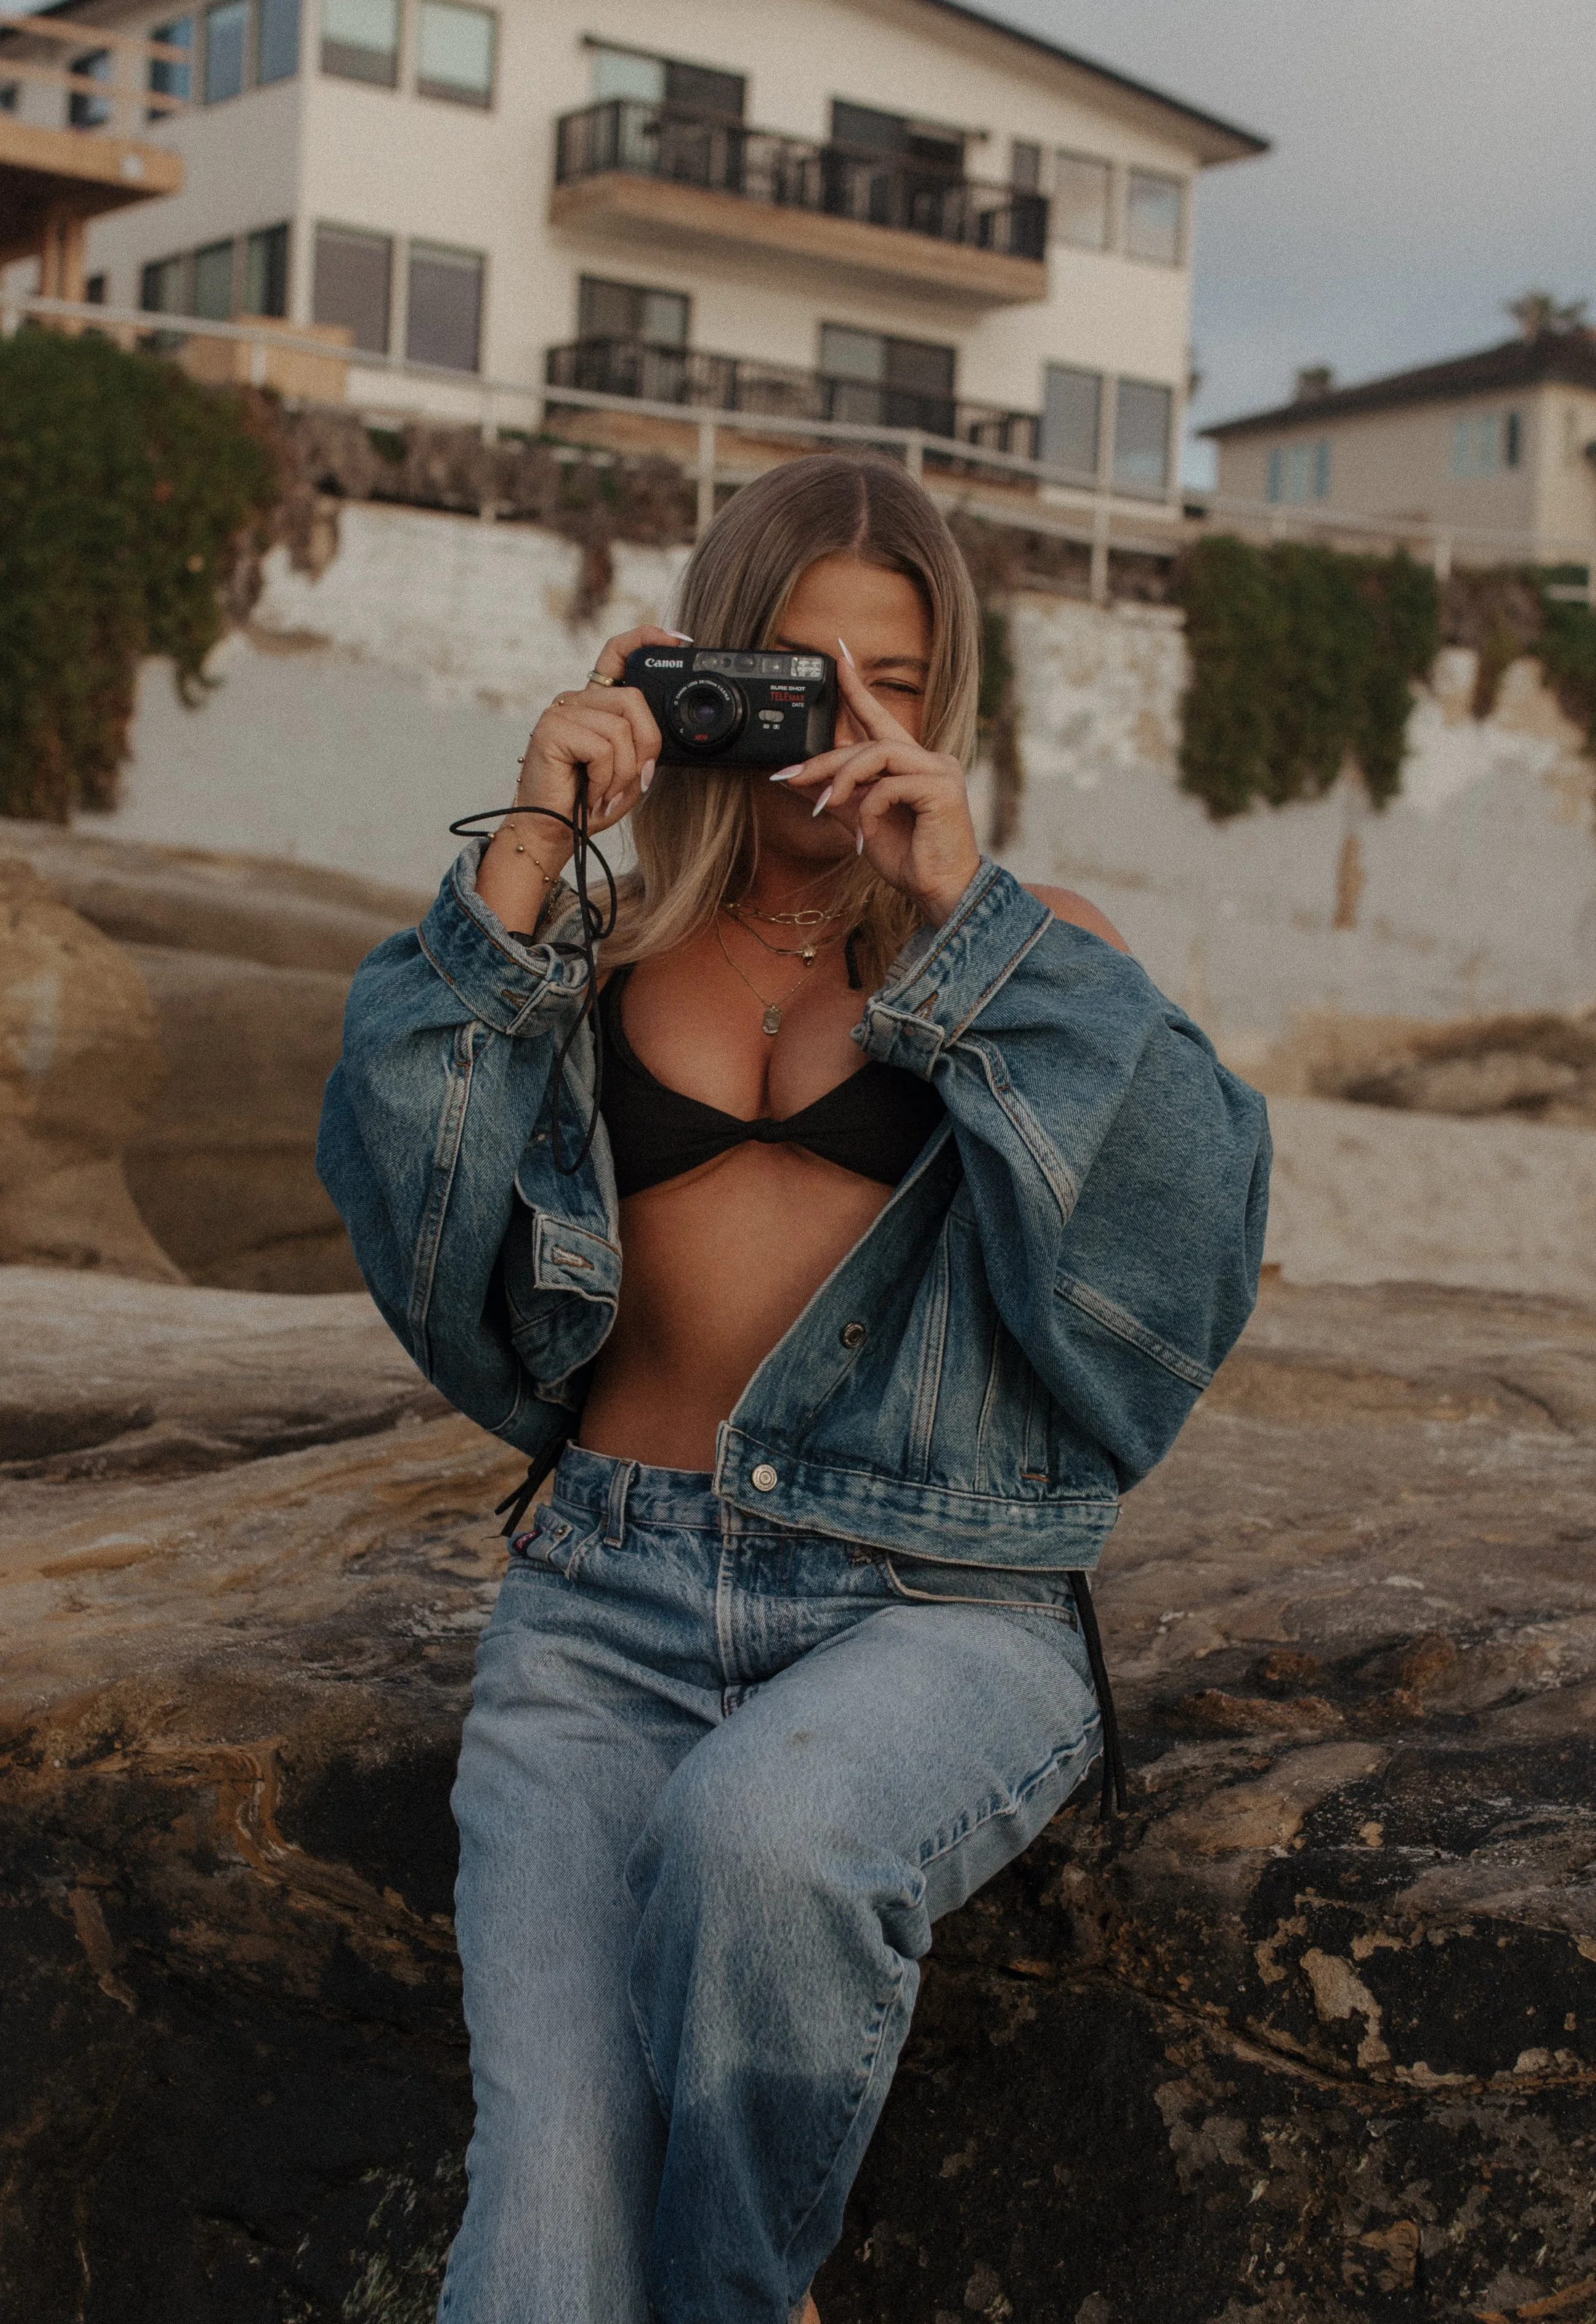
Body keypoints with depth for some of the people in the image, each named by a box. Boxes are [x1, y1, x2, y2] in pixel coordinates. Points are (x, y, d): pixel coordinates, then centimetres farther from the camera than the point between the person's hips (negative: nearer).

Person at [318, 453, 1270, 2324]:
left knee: (760, 1834, -35)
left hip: (933, 1610, 0)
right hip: (610, 1606, 1)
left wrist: (965, 912, -9)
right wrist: (519, 869, -4)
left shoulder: (1039, 958, 12)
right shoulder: (592, 954, 15)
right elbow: (423, 1235, -1)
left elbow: (1184, 1252, -6)